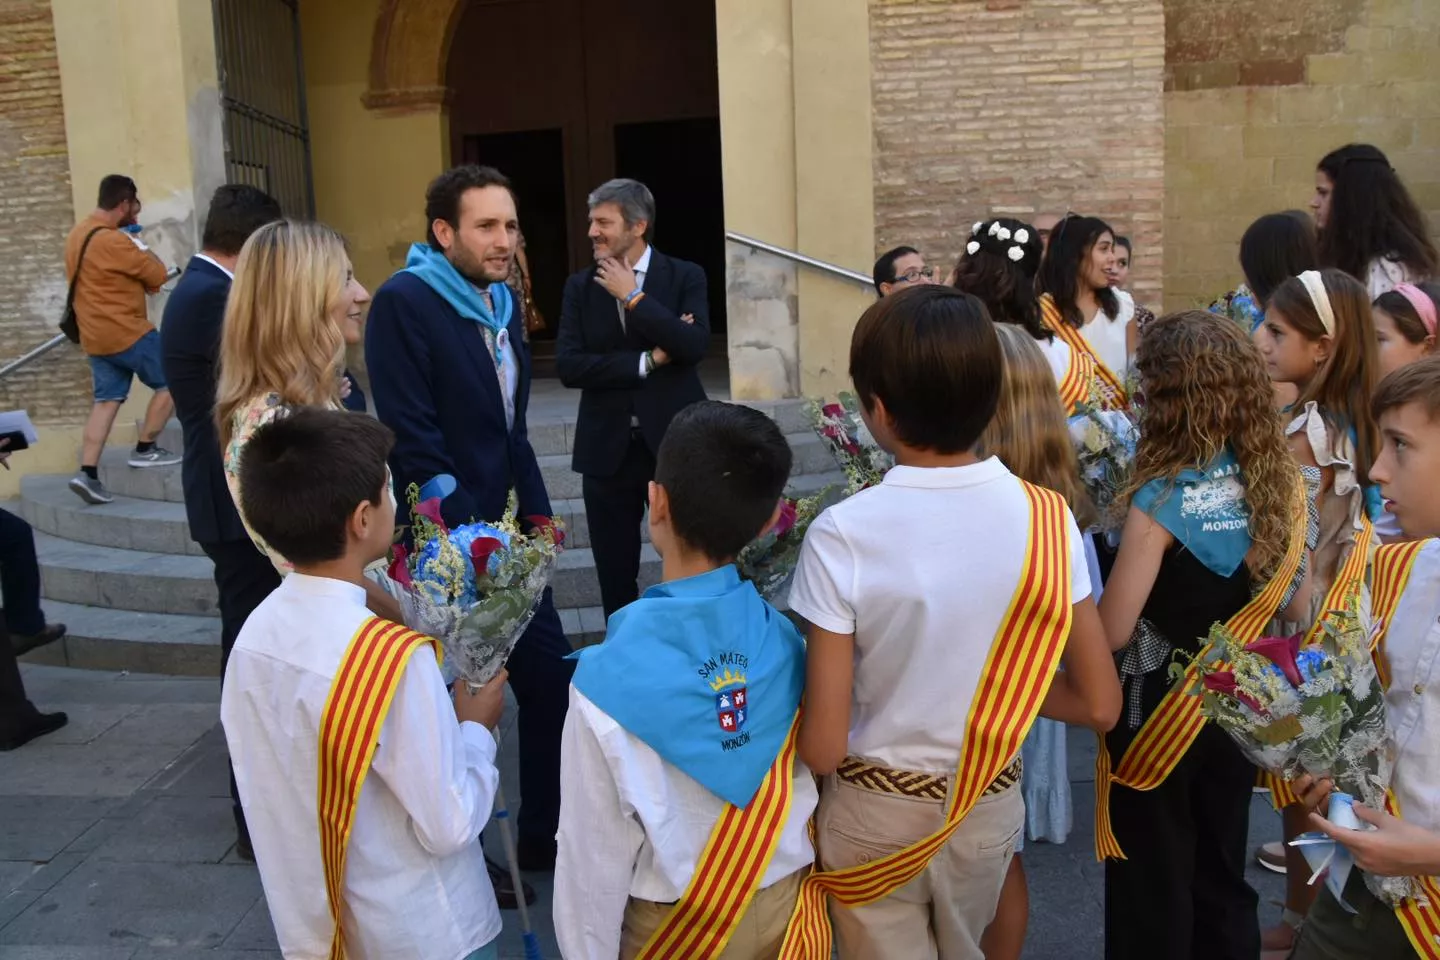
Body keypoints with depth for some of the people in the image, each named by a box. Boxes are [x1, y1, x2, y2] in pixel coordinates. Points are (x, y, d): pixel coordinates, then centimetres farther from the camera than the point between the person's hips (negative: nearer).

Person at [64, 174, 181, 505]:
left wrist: (140, 280, 8)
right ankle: (145, 449, 11)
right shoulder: (112, 241, -20)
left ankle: (88, 473, 3)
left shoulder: (78, 234, 12)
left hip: (96, 336, 9)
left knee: (107, 400, 10)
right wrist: (140, 245, 3)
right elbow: (158, 274, -13)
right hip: (126, 333, -9)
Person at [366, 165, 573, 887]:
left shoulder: (503, 307, 10)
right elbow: (414, 439, -20)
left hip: (502, 539, 8)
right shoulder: (404, 303, -15)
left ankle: (542, 835, 30)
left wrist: (536, 515, 8)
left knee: (551, 679, 11)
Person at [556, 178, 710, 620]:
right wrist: (648, 360, -13)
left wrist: (633, 296, -14)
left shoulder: (685, 277, 0)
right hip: (608, 448, 2)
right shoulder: (580, 286, 5)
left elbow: (695, 346, -17)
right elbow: (568, 366, -7)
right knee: (615, 576, 10)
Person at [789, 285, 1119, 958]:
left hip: (875, 814, -3)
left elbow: (822, 747, -22)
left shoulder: (841, 535, -25)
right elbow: (1099, 705, -8)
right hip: (990, 804, 4)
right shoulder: (1046, 518, -15)